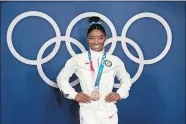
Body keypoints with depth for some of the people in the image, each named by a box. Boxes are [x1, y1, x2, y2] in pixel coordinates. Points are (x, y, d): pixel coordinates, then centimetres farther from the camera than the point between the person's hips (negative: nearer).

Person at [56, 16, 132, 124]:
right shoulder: (78, 59, -1)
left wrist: (120, 94, 0)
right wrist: (74, 95, -2)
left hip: (108, 110, 1)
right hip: (88, 110, -1)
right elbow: (62, 77, 8)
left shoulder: (115, 60, 3)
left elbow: (126, 79, 17)